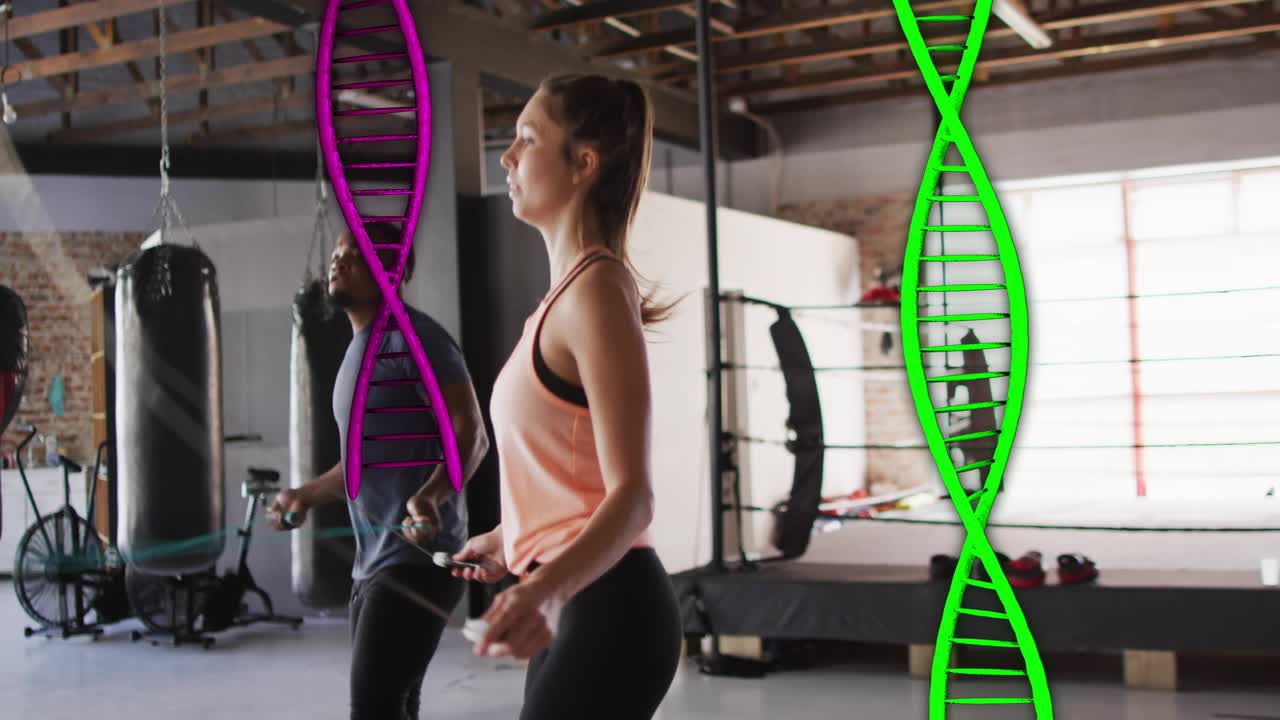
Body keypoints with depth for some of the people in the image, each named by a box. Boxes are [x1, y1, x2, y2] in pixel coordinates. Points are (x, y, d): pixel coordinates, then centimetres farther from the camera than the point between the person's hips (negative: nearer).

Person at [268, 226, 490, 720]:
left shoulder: (411, 336, -10)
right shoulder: (358, 350, 20)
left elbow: (471, 433, -20)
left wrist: (432, 494, -36)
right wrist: (308, 494, 30)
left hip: (416, 557, -9)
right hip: (372, 561, 10)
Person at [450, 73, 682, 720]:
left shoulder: (596, 288, -15)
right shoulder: (570, 291, 14)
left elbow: (631, 494, -22)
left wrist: (547, 588, -38)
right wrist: (511, 542, 36)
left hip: (603, 611, -10)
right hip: (575, 606, 10)